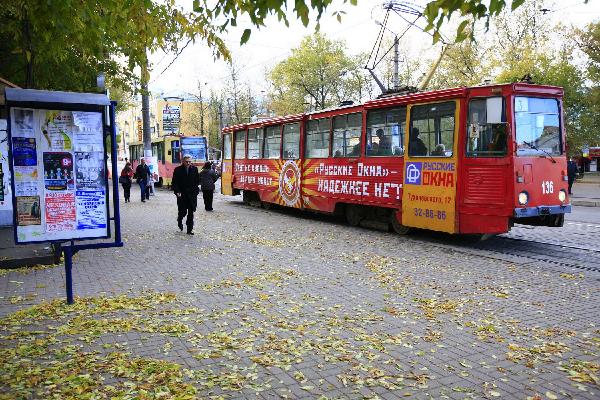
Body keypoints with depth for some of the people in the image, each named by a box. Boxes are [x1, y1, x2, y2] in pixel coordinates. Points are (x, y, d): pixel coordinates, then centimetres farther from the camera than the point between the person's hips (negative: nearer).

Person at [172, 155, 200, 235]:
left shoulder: (194, 169, 4)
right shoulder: (178, 170, -3)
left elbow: (197, 181, 12)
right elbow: (174, 183, -1)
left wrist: (195, 190, 2)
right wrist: (177, 191, -13)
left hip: (192, 195, 2)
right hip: (182, 195, -2)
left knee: (191, 213, 2)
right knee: (182, 212, 0)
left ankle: (190, 229, 11)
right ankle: (179, 221, 34)